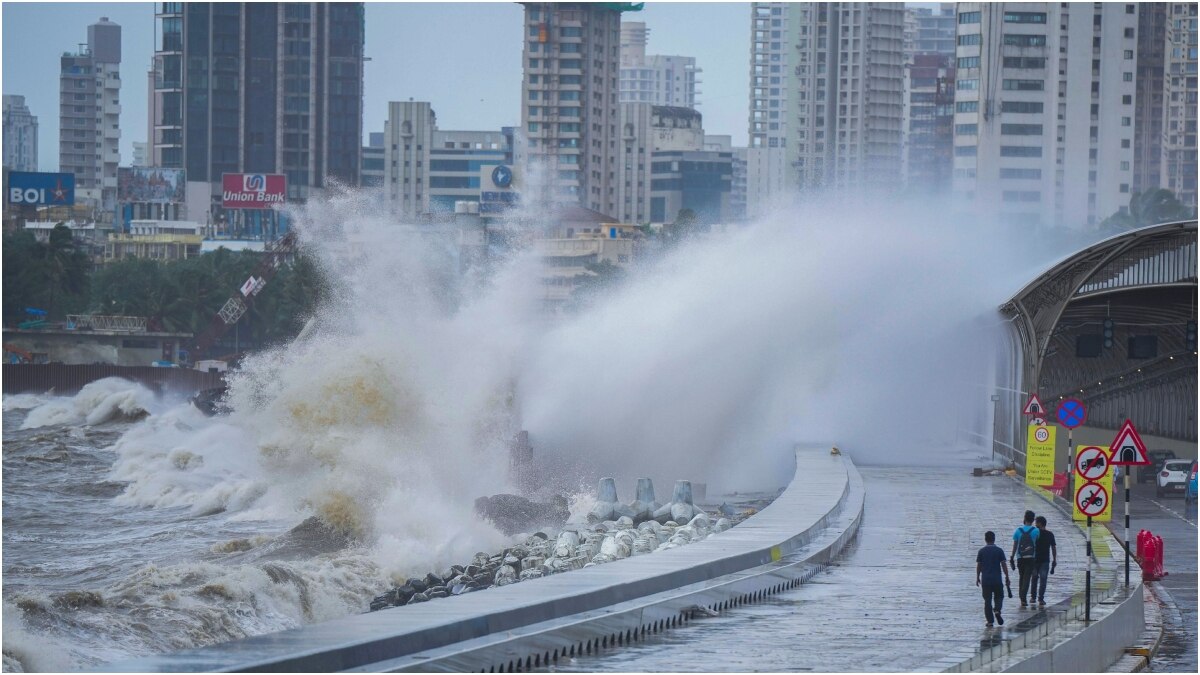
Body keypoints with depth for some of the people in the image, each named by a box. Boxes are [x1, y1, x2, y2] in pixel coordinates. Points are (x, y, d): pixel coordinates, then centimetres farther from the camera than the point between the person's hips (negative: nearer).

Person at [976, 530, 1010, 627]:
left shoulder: (981, 551, 0)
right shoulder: (999, 550, -3)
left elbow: (978, 566, 3)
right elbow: (1003, 565, -3)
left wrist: (977, 578, 14)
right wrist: (1007, 577, 5)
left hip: (985, 580, 1)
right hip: (997, 579, -1)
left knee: (987, 600, 5)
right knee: (999, 597, 15)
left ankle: (990, 621, 1)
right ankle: (997, 610, -13)